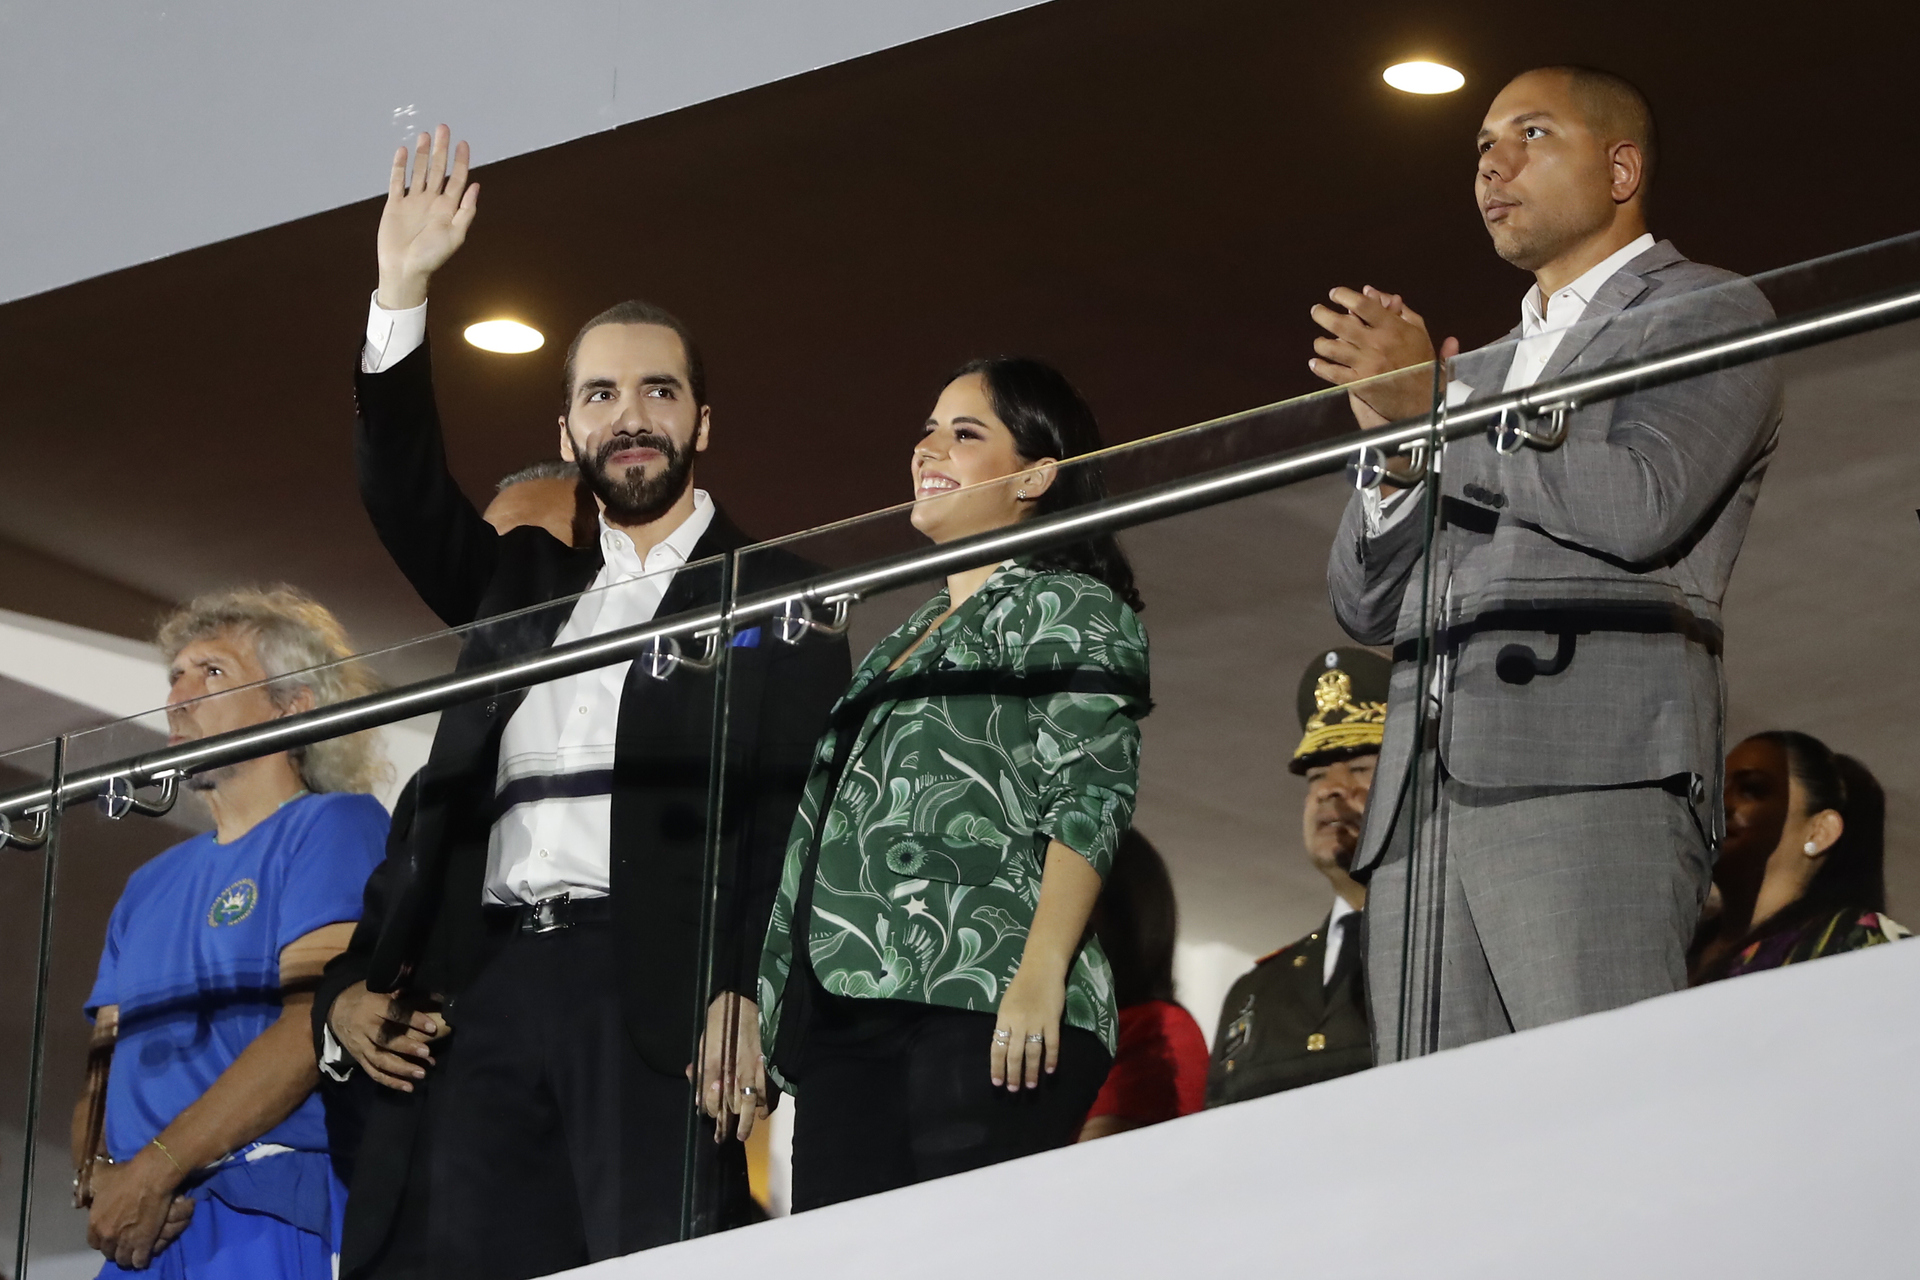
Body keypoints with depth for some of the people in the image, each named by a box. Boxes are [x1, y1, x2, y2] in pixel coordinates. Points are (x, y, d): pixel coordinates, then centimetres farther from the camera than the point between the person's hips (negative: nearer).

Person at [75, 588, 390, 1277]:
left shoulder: (336, 826, 3)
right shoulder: (149, 887, 25)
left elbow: (318, 1020, -10)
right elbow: (104, 1071, 17)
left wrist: (154, 1169, -13)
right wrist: (96, 1179, -6)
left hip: (272, 1215, -6)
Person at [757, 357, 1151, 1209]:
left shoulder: (1069, 609, 5)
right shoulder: (910, 636, 29)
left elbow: (1089, 802, -7)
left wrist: (1041, 976, -20)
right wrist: (756, 1001, 20)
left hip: (983, 1008, -8)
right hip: (847, 1012, 8)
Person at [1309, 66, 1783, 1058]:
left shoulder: (1708, 315, 12)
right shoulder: (1476, 375, 32)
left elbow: (1642, 507, -7)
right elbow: (1365, 606, 26)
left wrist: (1434, 407, -2)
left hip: (1594, 776, -6)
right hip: (1423, 792, 6)